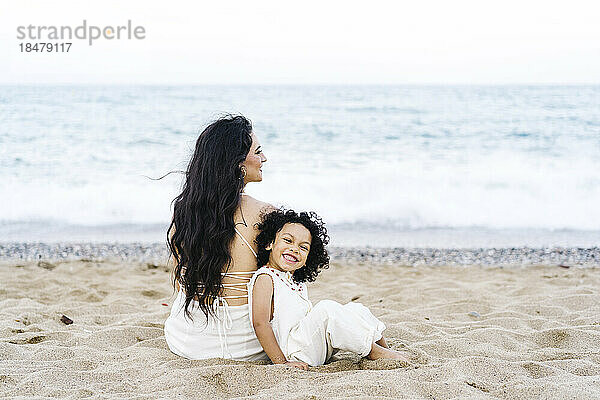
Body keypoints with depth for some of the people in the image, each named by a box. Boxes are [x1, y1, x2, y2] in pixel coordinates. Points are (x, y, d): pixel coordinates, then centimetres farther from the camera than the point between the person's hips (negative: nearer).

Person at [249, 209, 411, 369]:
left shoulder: (298, 283, 18)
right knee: (326, 309, -26)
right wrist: (282, 362, -25)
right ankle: (373, 352, -16)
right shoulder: (265, 279, -10)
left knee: (354, 309, 7)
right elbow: (260, 323, -20)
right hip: (294, 353, -9)